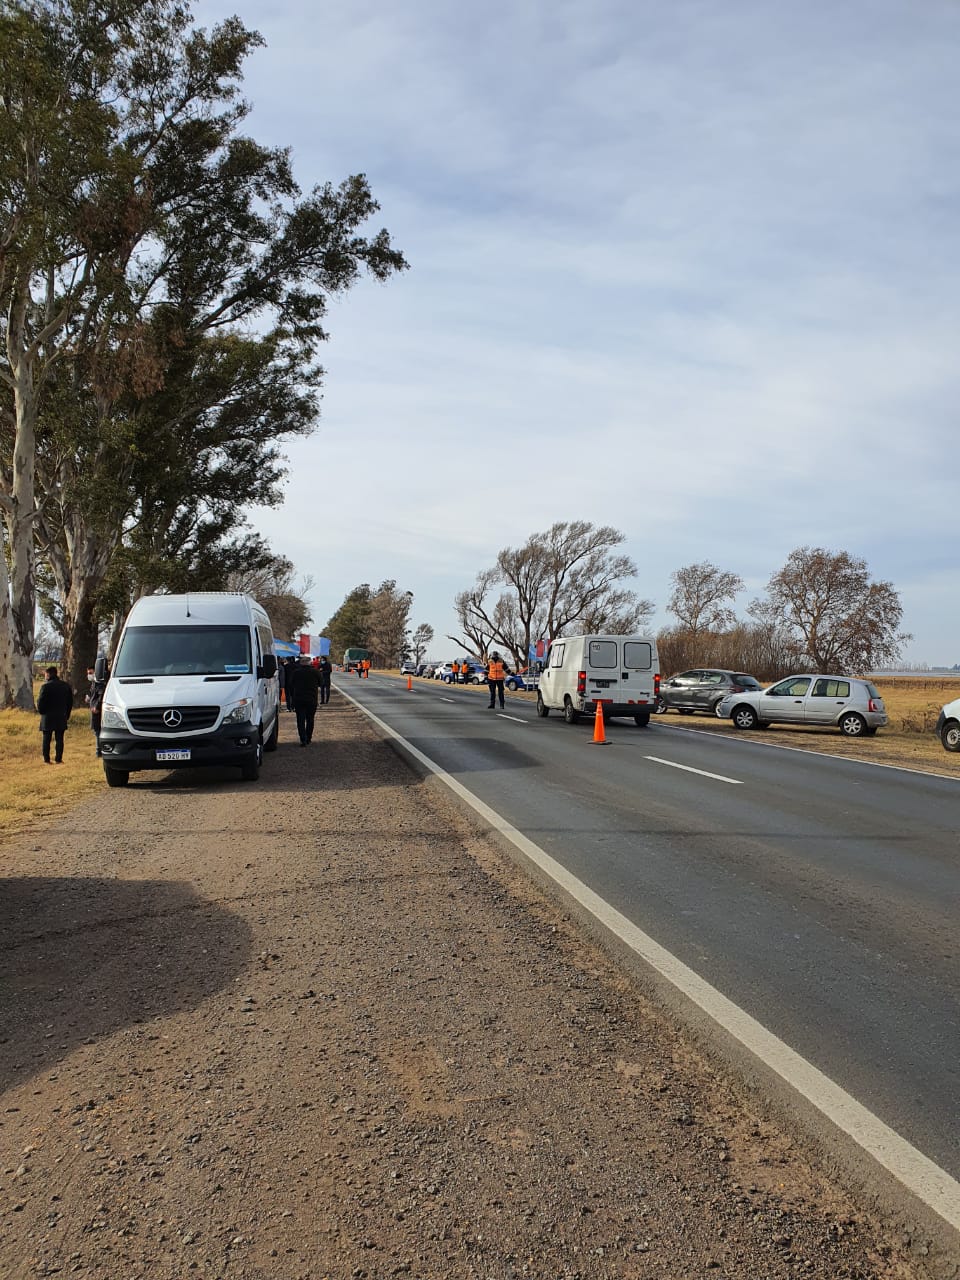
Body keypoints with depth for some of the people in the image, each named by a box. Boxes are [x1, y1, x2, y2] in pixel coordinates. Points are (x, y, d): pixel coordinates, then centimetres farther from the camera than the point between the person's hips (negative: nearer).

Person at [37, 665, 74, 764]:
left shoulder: (45, 686, -11)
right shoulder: (65, 686, 6)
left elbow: (40, 703, -12)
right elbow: (70, 702, 11)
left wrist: (41, 711, 9)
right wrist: (66, 715, 17)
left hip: (48, 717, -4)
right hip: (61, 718, 4)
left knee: (46, 739, 5)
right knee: (59, 739, 7)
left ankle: (46, 759, 5)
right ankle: (58, 759, 5)